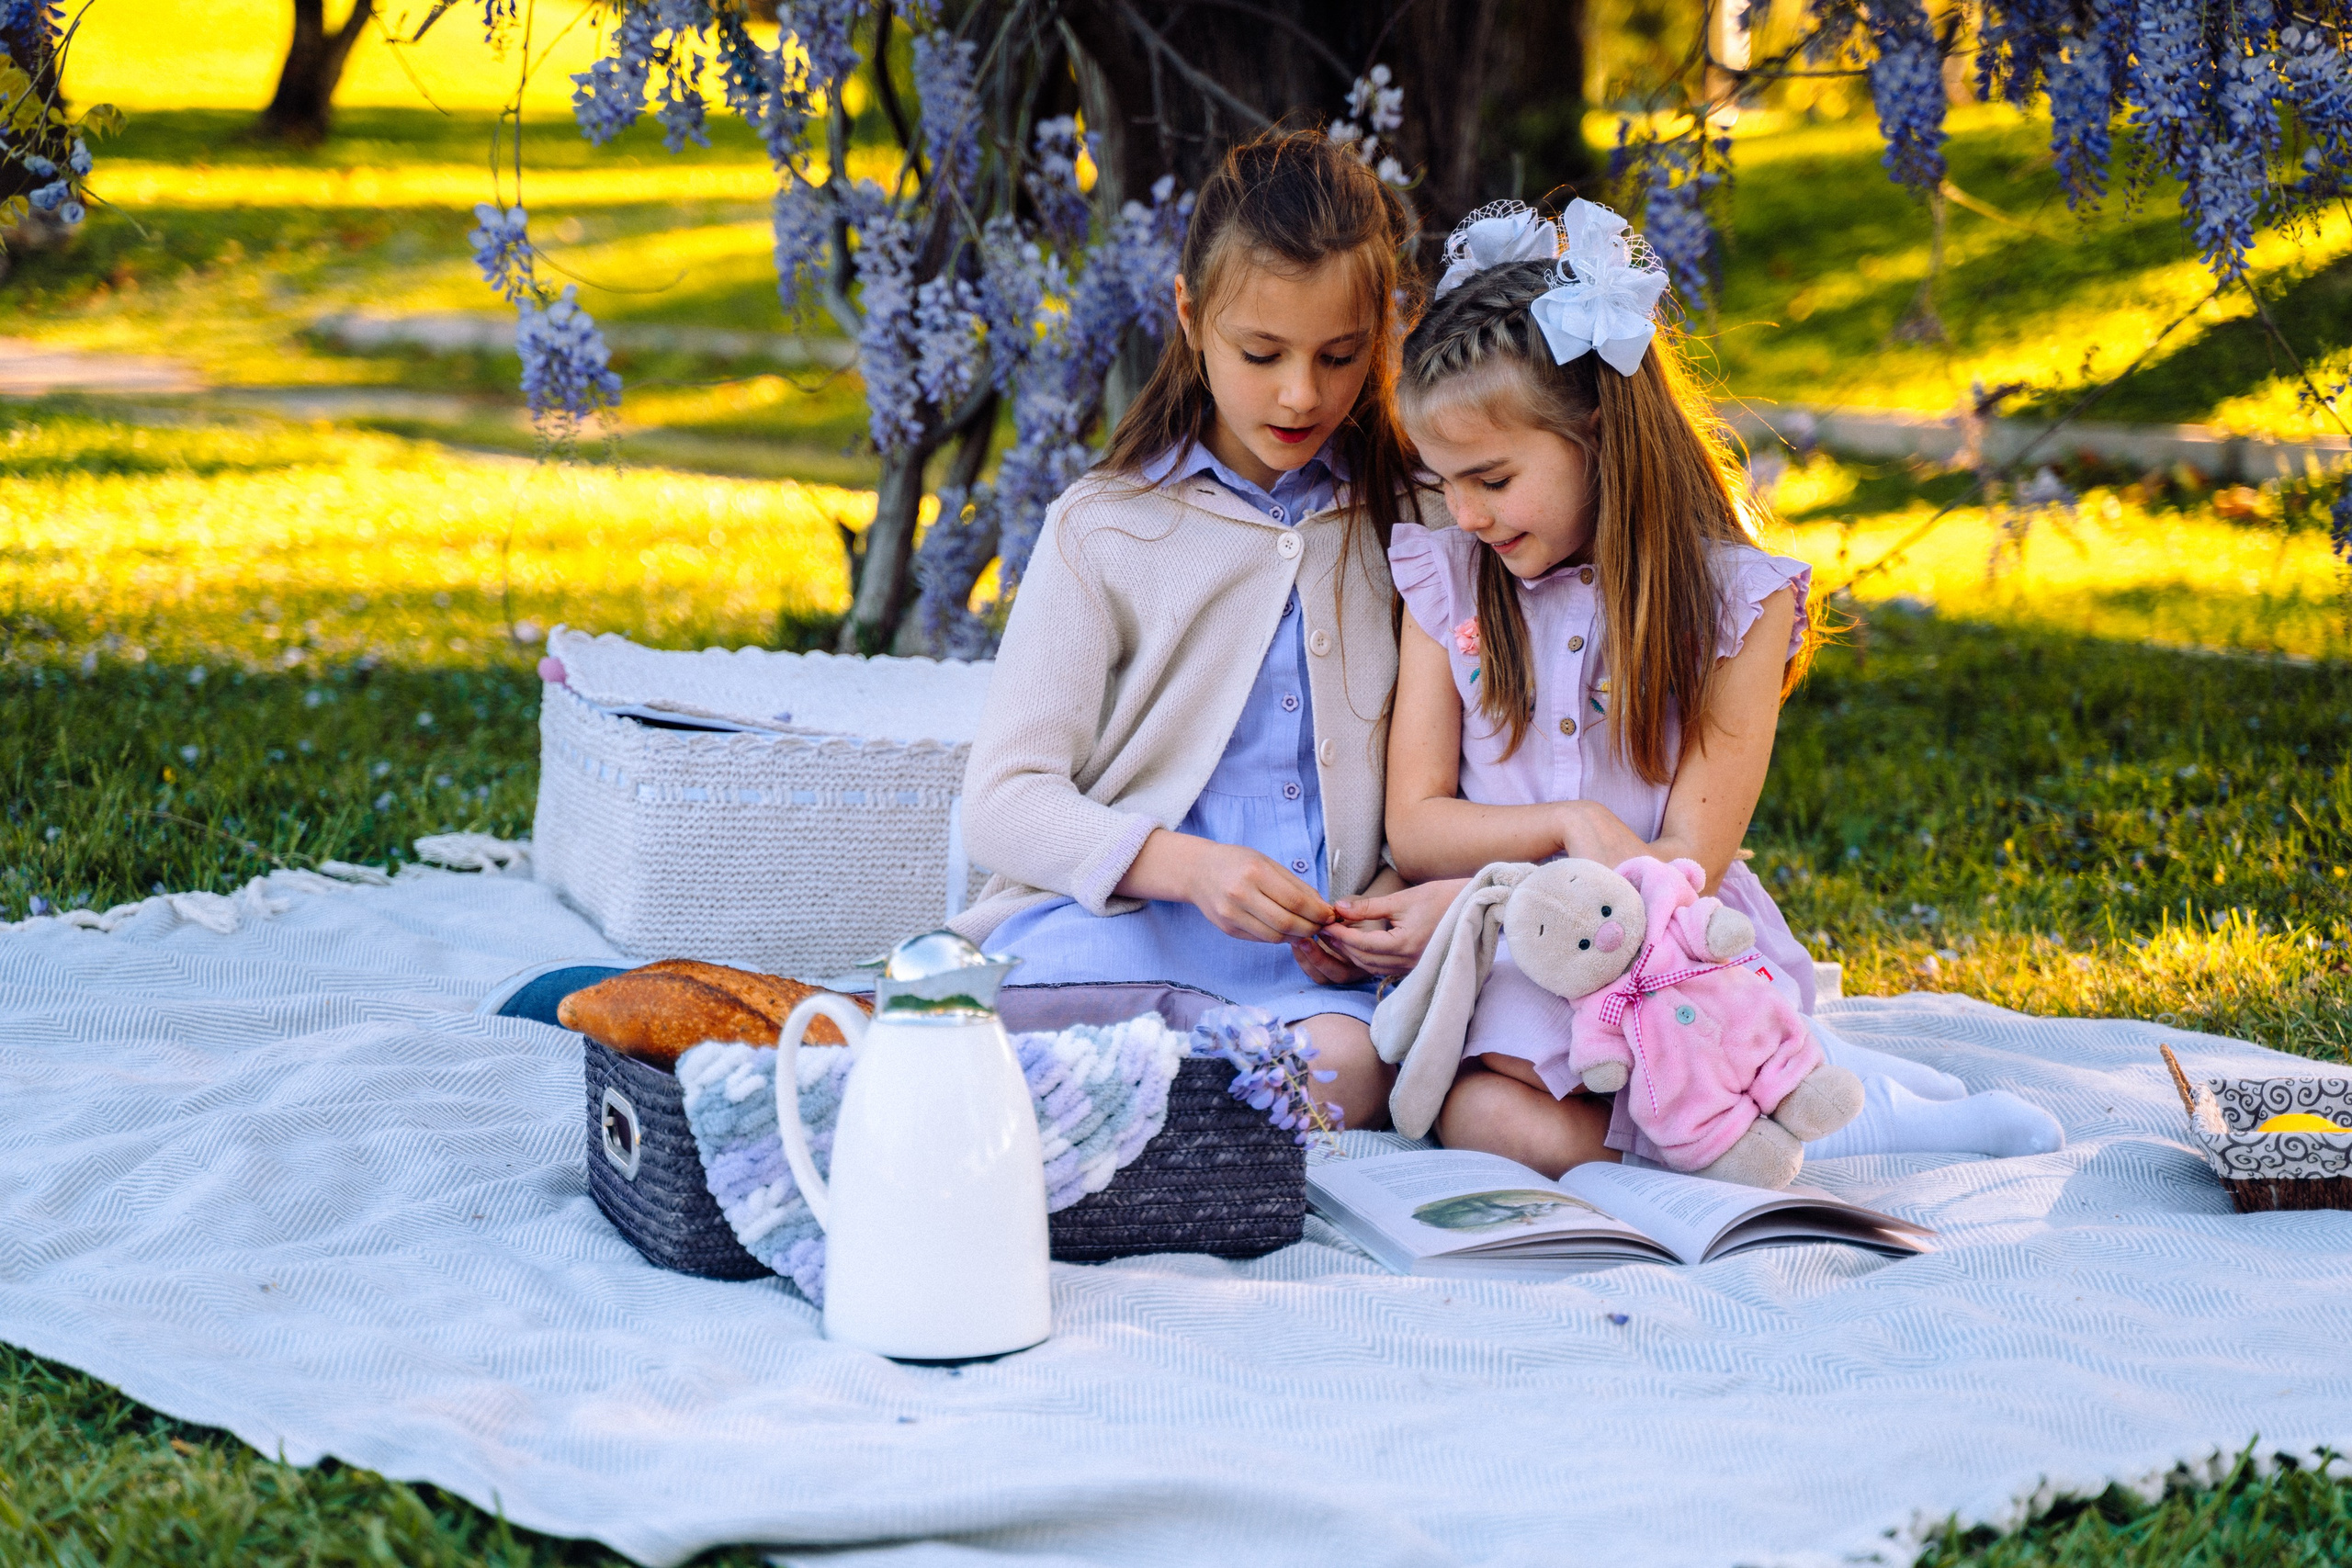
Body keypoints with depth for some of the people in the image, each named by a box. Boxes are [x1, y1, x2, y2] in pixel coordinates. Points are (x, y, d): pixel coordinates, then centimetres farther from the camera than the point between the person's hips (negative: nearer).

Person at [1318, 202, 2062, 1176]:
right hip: (1507, 972, 3)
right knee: (1484, 1121, -31)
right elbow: (1414, 826, 4)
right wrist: (1574, 824, -15)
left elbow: (1689, 862, -6)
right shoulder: (1444, 582, 7)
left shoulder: (1734, 599, -2)